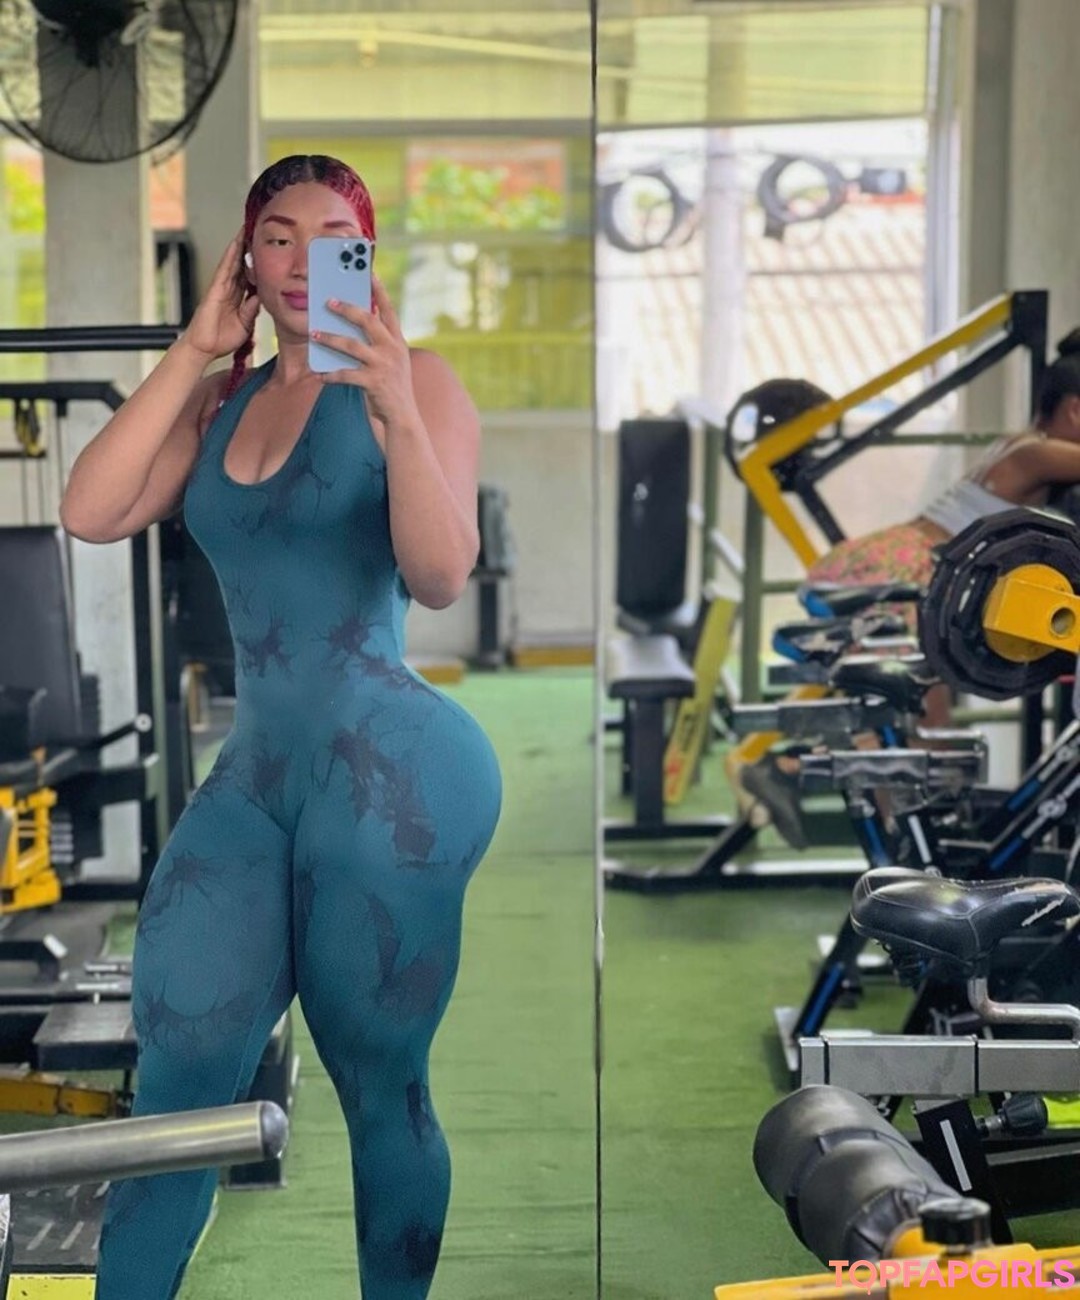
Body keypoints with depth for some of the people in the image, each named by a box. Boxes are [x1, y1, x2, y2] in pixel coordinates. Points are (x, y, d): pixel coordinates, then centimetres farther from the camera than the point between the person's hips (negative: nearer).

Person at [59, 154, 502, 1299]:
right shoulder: (221, 401, 13)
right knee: (177, 1065, 7)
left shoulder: (412, 380, -3)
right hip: (256, 772, 6)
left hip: (392, 768, -5)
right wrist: (193, 352, 0)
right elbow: (91, 514, -1)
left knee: (378, 1084, 3)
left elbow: (439, 579, -15)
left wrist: (397, 413, -29)